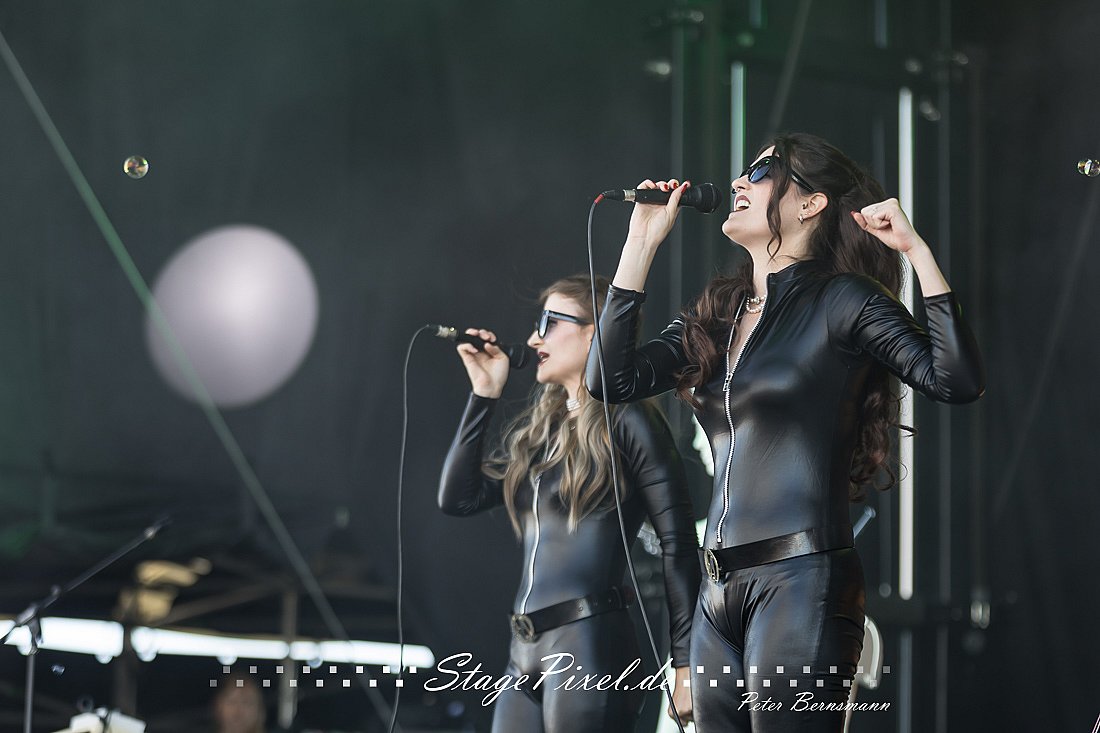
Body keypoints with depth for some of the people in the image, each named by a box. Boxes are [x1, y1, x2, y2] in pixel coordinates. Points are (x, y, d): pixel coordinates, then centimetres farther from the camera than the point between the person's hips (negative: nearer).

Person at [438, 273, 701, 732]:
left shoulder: (627, 424, -4)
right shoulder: (538, 429, 18)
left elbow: (678, 546, -8)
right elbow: (457, 498, 12)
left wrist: (685, 664, -13)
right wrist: (484, 394, 11)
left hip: (590, 645, -8)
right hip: (526, 653, 8)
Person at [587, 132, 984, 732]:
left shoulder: (844, 300, -1)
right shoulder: (716, 317, 17)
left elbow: (957, 381, -12)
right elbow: (615, 379, 5)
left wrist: (916, 250, -13)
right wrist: (642, 243, 8)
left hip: (801, 578, -7)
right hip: (720, 589, 7)